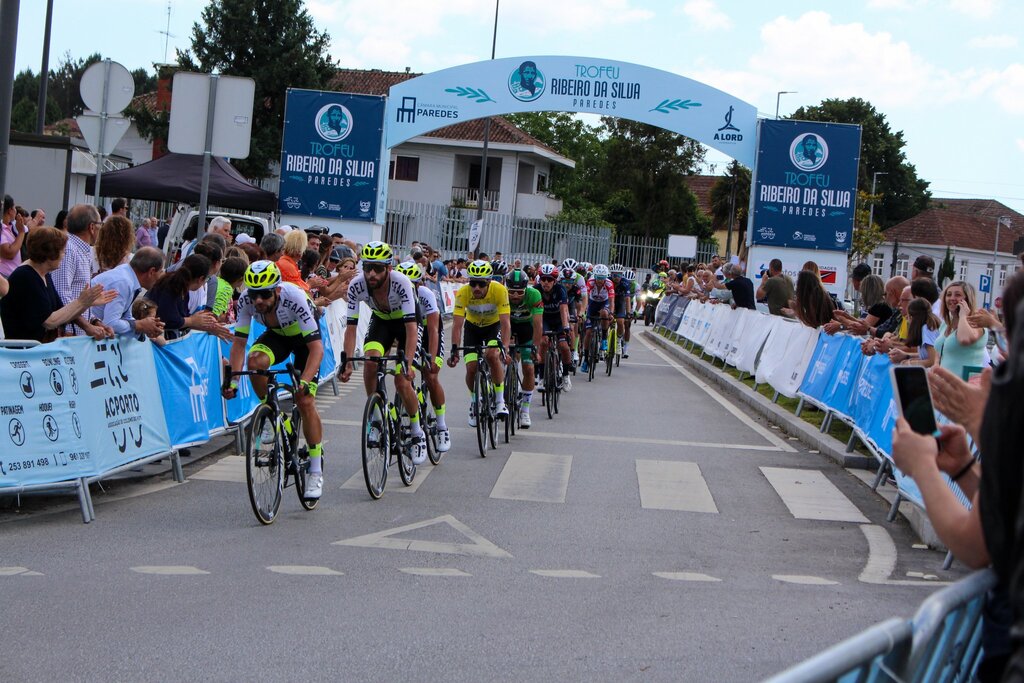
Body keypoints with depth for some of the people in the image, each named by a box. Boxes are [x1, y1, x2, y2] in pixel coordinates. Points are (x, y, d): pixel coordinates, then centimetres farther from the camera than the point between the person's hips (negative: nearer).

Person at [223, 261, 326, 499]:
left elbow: (316, 347, -38)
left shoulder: (294, 297, -38)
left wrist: (305, 381, -50)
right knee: (255, 361, -31)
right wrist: (233, 379, -33)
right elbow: (239, 342, -20)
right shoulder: (246, 300, -27)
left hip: (304, 337, -4)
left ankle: (316, 472, -2)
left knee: (305, 401, -14)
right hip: (277, 334, 4)